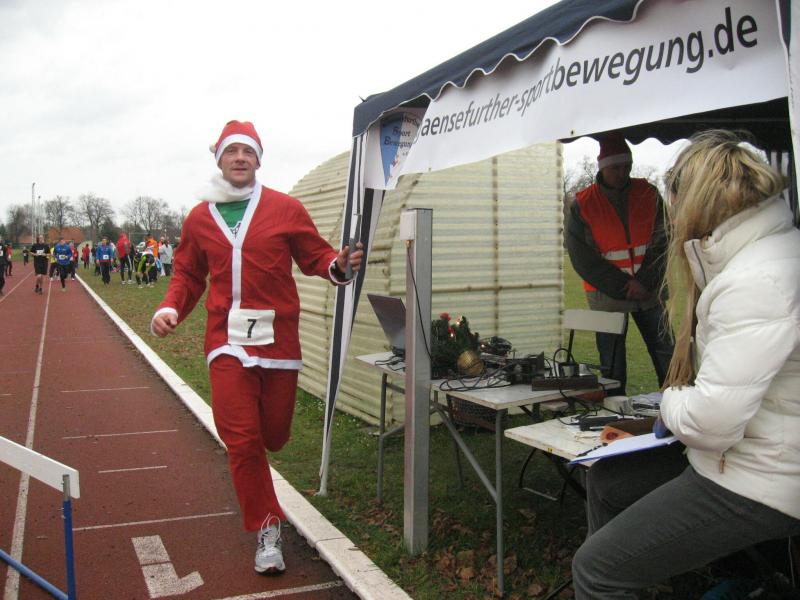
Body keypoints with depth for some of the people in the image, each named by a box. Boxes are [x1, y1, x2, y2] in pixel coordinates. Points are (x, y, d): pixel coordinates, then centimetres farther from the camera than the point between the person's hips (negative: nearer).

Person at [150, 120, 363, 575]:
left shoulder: (286, 209, 1)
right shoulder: (200, 218, 9)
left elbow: (315, 255, 3)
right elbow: (188, 276, 16)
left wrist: (337, 266, -19)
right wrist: (171, 308, -1)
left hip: (278, 338, -1)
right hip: (228, 341, 1)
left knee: (273, 434, 10)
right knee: (242, 438, -4)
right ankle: (267, 530, 12)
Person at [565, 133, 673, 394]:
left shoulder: (648, 195, 2)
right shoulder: (582, 205, -6)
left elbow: (662, 242, 0)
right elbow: (582, 258, -8)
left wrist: (645, 282, -13)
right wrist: (623, 286, -11)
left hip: (648, 290, 2)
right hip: (607, 294, -2)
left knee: (665, 354, 7)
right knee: (612, 364, 5)